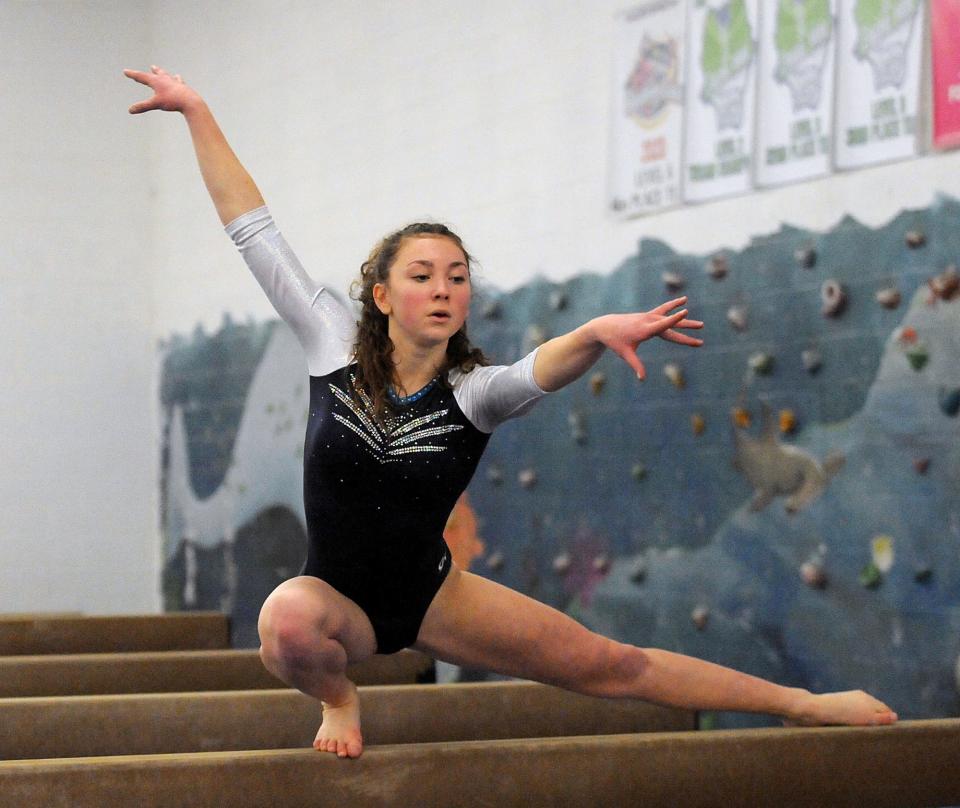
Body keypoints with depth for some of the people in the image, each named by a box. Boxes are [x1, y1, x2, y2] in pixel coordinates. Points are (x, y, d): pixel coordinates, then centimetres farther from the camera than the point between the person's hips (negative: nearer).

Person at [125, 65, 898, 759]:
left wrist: (596, 334, -63)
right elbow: (254, 229, -13)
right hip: (339, 596, -1)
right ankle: (340, 700, -5)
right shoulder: (337, 347, -13)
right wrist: (198, 113, -14)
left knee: (609, 664, 0)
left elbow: (541, 369, -40)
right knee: (287, 621, -40)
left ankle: (798, 703, 14)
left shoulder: (473, 392, -16)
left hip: (430, 596, 1)